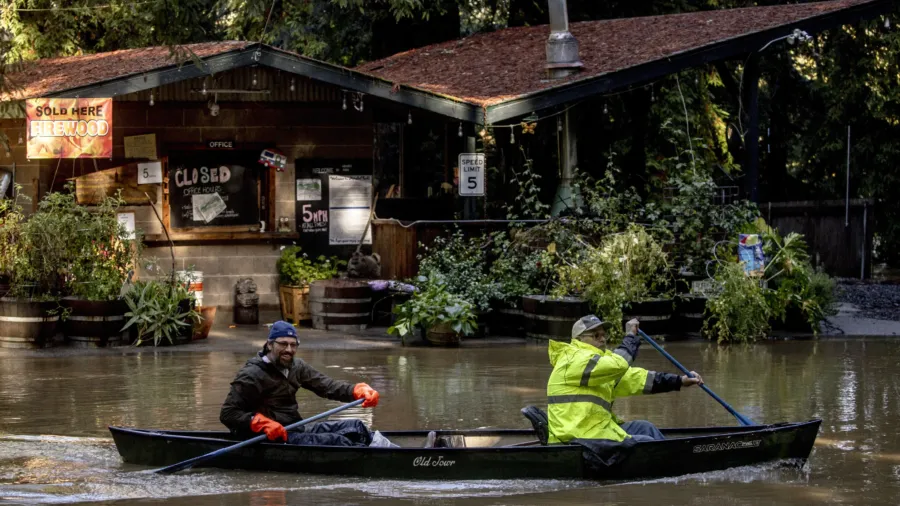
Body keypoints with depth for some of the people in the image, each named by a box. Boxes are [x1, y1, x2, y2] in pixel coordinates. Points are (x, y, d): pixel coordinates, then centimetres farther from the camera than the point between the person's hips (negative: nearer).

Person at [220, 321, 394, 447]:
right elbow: (228, 414, -16)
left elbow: (326, 385, 4)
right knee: (335, 441, -27)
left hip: (296, 429, 9)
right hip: (271, 439, -9)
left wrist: (358, 391, -14)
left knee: (355, 427, -4)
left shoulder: (296, 367, 11)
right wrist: (261, 423, -30)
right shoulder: (252, 375, -13)